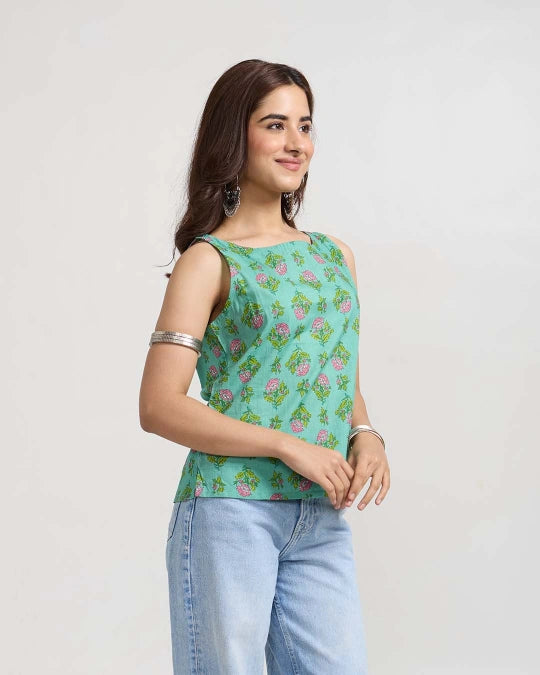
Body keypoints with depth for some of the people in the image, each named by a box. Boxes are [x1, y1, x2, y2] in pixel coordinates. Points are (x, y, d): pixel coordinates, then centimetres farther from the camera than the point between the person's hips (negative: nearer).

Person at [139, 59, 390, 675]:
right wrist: (290, 447, -14)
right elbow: (159, 407, -9)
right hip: (228, 507, -5)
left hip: (323, 521, 5)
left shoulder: (335, 255, 16)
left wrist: (365, 437, 2)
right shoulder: (209, 261, -2)